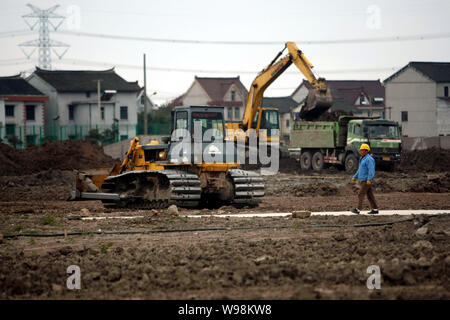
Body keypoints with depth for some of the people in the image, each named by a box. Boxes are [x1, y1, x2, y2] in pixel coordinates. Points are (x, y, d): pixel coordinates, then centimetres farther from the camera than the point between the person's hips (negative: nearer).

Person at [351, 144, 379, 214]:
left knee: (361, 194, -10)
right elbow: (360, 170, 26)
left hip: (366, 181, -10)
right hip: (363, 180, 10)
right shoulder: (363, 159, 18)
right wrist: (354, 177, 22)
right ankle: (375, 209, 10)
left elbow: (371, 170, -23)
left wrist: (369, 179, -32)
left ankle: (358, 209, -10)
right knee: (370, 195, 8)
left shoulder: (369, 159, -15)